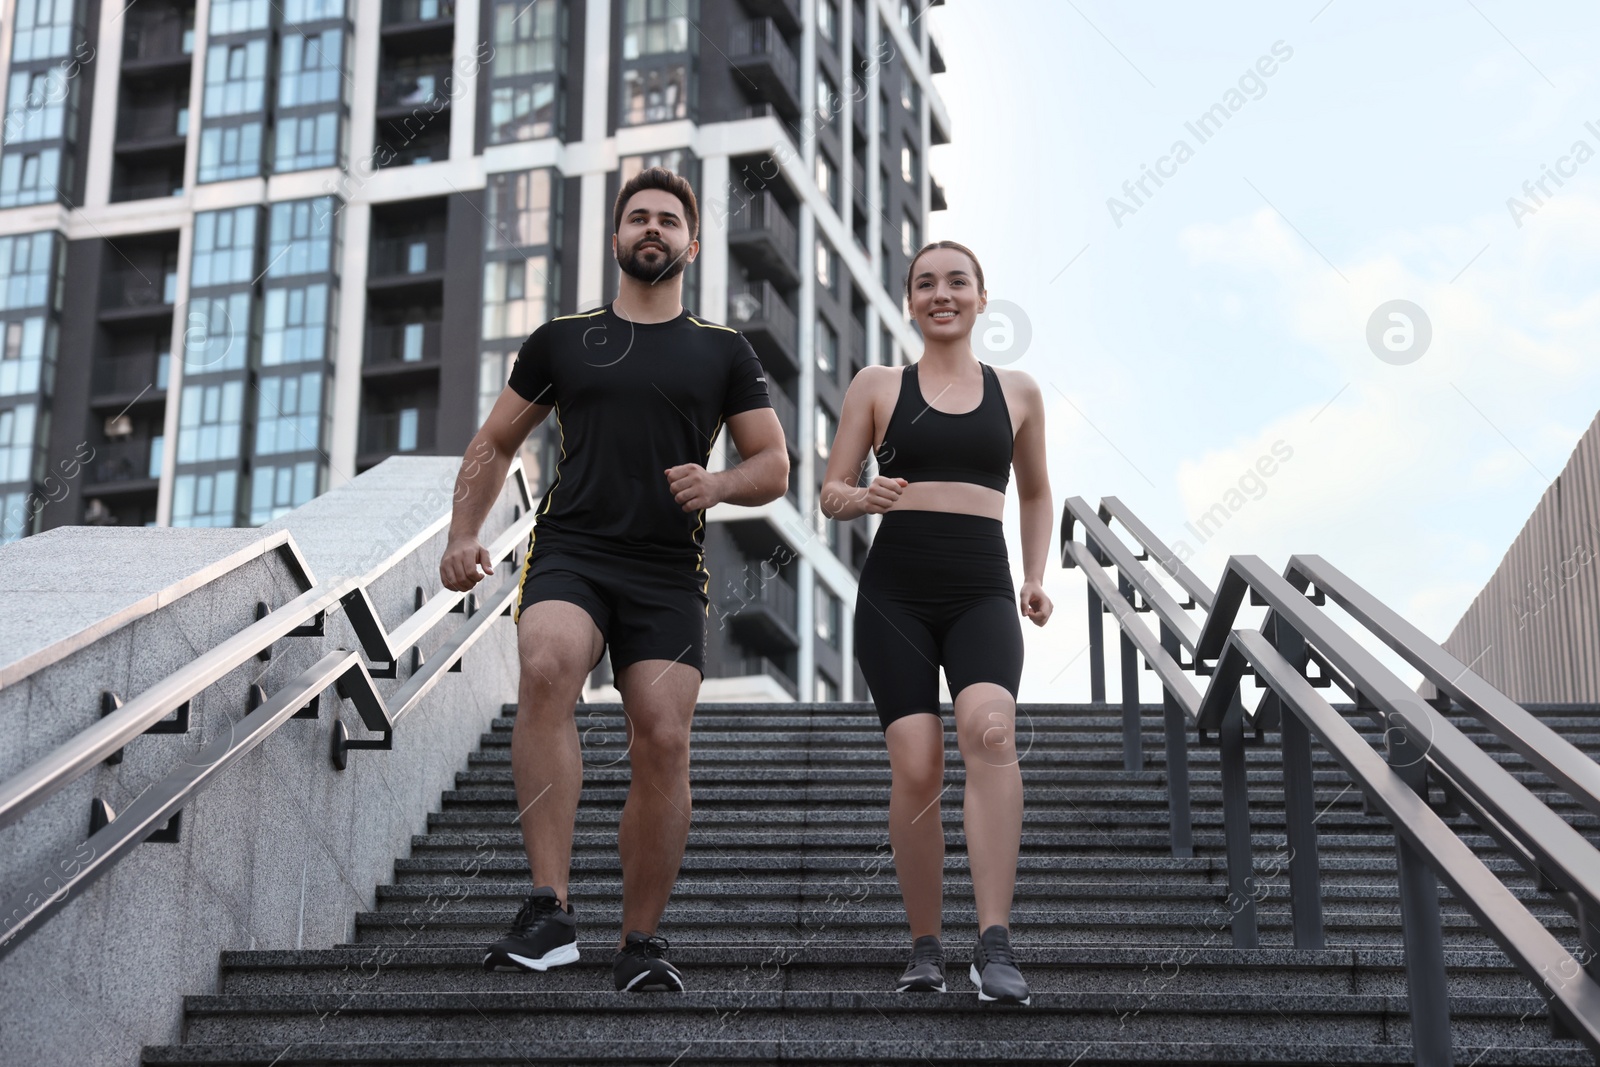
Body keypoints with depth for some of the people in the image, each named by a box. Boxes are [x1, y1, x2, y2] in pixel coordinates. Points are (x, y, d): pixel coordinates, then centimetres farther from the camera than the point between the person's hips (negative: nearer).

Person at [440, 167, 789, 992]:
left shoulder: (723, 352, 15)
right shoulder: (562, 340, 16)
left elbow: (773, 466, 14)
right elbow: (494, 444, 20)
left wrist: (717, 485, -8)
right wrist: (463, 534, 5)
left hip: (669, 572, 1)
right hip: (569, 552, -1)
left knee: (663, 741, -9)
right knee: (546, 670, -30)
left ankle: (641, 941, 9)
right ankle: (550, 911, -30)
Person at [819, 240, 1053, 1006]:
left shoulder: (1017, 393, 14)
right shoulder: (877, 386, 10)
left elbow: (1036, 493, 27)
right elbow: (831, 493, 11)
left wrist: (1037, 578, 13)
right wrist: (863, 499, -12)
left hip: (982, 593, 0)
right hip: (895, 592, 0)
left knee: (990, 728, -27)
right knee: (916, 768, -10)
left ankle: (995, 945, -30)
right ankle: (925, 948, 8)